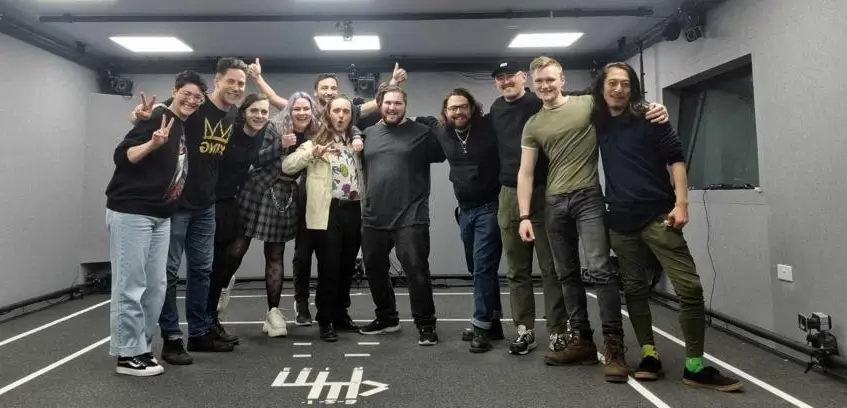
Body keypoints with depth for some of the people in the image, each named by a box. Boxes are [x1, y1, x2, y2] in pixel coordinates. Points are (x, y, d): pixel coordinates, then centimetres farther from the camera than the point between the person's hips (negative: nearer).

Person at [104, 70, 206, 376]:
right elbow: (122, 156, -17)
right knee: (130, 285, -2)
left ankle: (142, 347, 22)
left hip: (160, 216, 9)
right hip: (130, 213, -8)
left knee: (156, 285, 11)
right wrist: (153, 143, -31)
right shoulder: (157, 119, -8)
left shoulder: (186, 128, 16)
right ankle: (128, 355, 6)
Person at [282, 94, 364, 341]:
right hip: (328, 212, -4)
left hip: (353, 210, 5)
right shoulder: (315, 142, 3)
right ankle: (325, 320, 10)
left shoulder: (355, 141, 15)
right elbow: (286, 166, -6)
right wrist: (312, 153, -20)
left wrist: (361, 143, 5)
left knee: (347, 267, 12)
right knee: (328, 268, -4)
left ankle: (341, 314, 27)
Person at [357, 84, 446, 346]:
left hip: (410, 218, -5)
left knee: (416, 270, -5)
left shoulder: (421, 133, -1)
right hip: (373, 218, 6)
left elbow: (442, 156, -5)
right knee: (374, 270, 15)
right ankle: (387, 318, 33)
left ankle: (426, 324, 11)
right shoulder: (368, 134, 13)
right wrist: (364, 200, 13)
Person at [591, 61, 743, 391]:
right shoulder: (597, 122, 8)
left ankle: (694, 367, 4)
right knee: (634, 289, 8)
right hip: (620, 220, 3)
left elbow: (676, 158, -4)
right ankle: (650, 356, 18)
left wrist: (681, 203, -13)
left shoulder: (649, 117, -1)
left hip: (658, 215, -3)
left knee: (689, 288, -7)